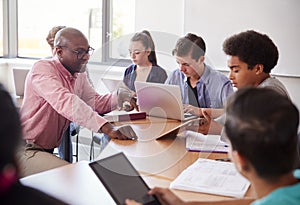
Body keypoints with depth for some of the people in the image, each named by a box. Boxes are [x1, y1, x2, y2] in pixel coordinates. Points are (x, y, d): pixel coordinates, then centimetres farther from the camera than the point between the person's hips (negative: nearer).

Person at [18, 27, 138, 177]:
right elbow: (65, 102, -34)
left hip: (48, 151, 8)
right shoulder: (42, 69, -18)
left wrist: (120, 96, -9)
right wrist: (107, 128, -45)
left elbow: (95, 102, 14)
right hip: (25, 151, -8)